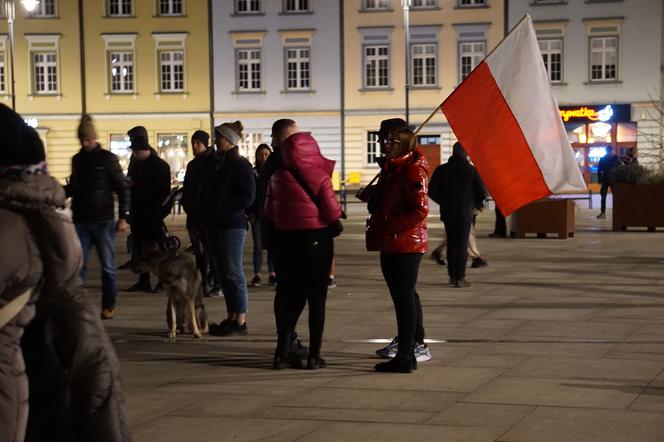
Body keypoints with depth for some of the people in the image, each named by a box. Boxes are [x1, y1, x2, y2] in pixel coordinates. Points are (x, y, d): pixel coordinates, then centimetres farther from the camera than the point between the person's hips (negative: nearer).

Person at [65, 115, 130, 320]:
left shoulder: (108, 159, -3)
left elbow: (122, 188, -4)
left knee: (107, 265, 5)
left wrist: (123, 217, -11)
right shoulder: (77, 160, 11)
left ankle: (108, 305, 14)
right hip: (81, 221, 4)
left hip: (103, 220, -4)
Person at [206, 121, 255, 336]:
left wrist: (221, 204, -16)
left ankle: (240, 321, -2)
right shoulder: (218, 163, 16)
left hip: (233, 225, -9)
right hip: (216, 224, 9)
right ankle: (231, 318, 17)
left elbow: (248, 197, -15)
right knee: (222, 273, 10)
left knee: (233, 273, -6)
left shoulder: (240, 165, -9)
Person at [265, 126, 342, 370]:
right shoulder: (319, 177, -13)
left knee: (290, 295, 13)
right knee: (316, 298, 5)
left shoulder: (277, 178, 0)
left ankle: (282, 352, 10)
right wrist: (337, 216, 8)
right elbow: (333, 213, -13)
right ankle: (314, 355, 6)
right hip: (316, 238, -4)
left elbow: (269, 212, 8)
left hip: (285, 238, 4)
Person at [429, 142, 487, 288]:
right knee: (462, 244, 0)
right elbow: (482, 192, -6)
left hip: (447, 212, 3)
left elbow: (432, 191, -1)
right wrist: (476, 204, 14)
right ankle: (459, 278, -4)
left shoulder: (441, 170, 0)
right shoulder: (470, 170, -6)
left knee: (451, 243, 15)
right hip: (465, 213, -3)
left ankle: (452, 276, 18)